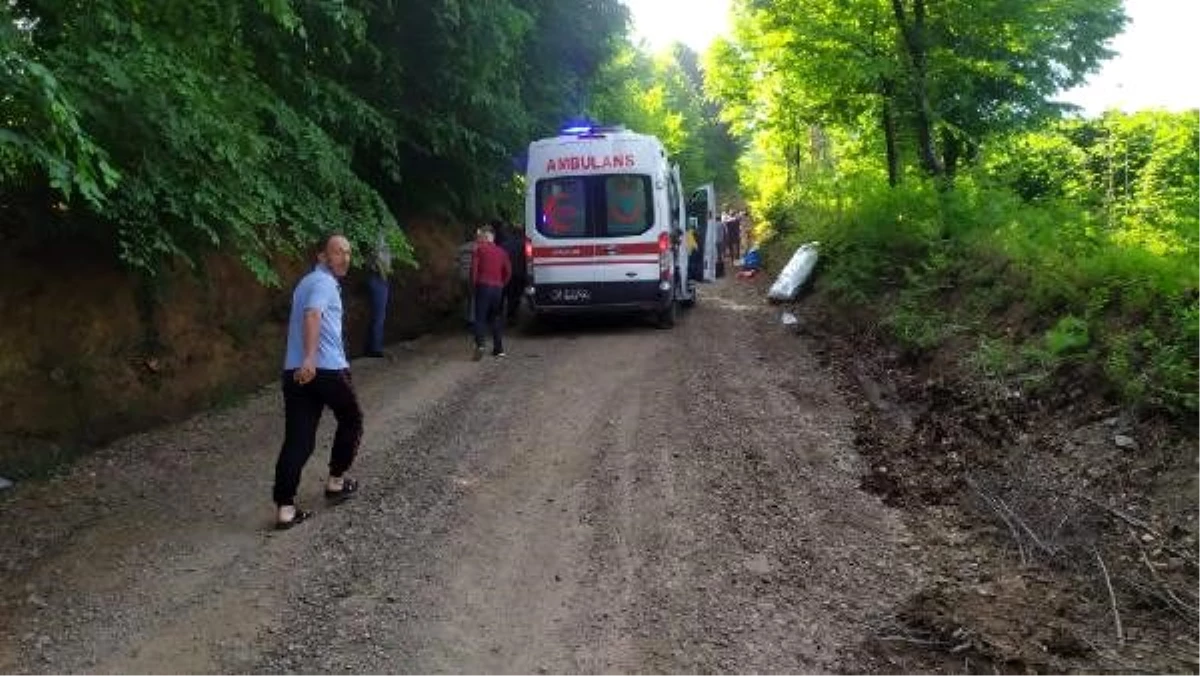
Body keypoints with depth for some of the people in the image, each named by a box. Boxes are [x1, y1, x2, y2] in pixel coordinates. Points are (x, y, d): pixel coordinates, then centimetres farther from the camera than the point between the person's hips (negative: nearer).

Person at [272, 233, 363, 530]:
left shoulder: (307, 282, 25)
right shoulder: (324, 282, -6)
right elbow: (312, 316, -25)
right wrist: (310, 358, -39)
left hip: (295, 371, 8)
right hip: (326, 369, -8)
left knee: (297, 441, 4)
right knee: (351, 420, 18)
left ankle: (284, 508, -2)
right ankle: (336, 481, 27)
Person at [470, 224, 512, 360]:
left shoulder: (479, 248, -1)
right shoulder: (501, 252, 12)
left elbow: (474, 268, -8)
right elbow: (508, 271, 9)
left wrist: (474, 284, 3)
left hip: (483, 286, -4)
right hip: (498, 288, 4)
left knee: (480, 317, -6)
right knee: (496, 318, 14)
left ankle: (479, 345, -25)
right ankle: (499, 349, 12)